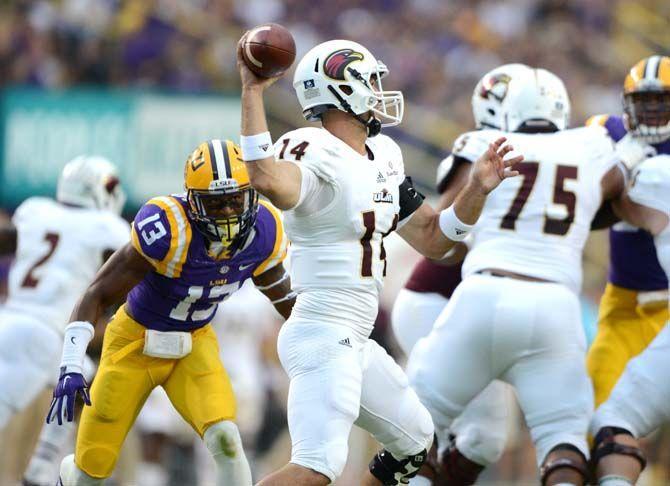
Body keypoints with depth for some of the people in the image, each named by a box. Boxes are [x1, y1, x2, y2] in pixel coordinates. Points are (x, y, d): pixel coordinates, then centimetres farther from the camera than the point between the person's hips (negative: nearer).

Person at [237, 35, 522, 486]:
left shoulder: (383, 157, 14)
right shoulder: (314, 154, -16)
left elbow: (432, 238, 20)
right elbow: (268, 179, -41)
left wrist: (478, 189, 7)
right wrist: (253, 92, -38)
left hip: (354, 343, 10)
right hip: (323, 335, -10)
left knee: (415, 443, 23)